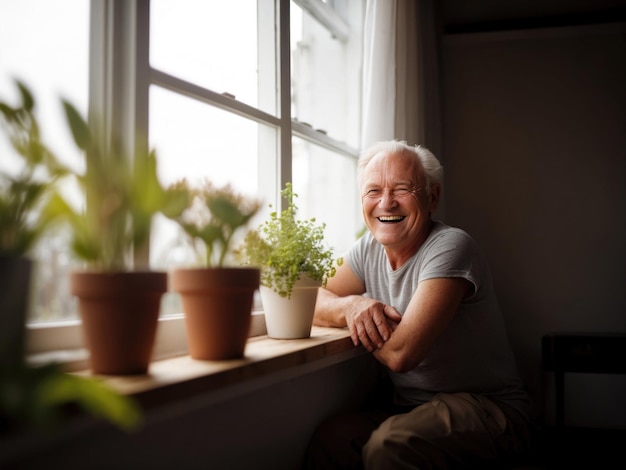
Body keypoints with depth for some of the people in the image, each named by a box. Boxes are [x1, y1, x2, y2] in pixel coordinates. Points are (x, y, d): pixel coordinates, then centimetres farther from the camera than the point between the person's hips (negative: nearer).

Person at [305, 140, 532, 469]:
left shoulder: (450, 248, -19)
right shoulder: (369, 248, 5)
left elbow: (400, 353, -27)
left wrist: (361, 321, -6)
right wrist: (352, 306, -16)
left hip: (487, 408, -5)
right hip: (409, 406, 6)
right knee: (329, 440, -24)